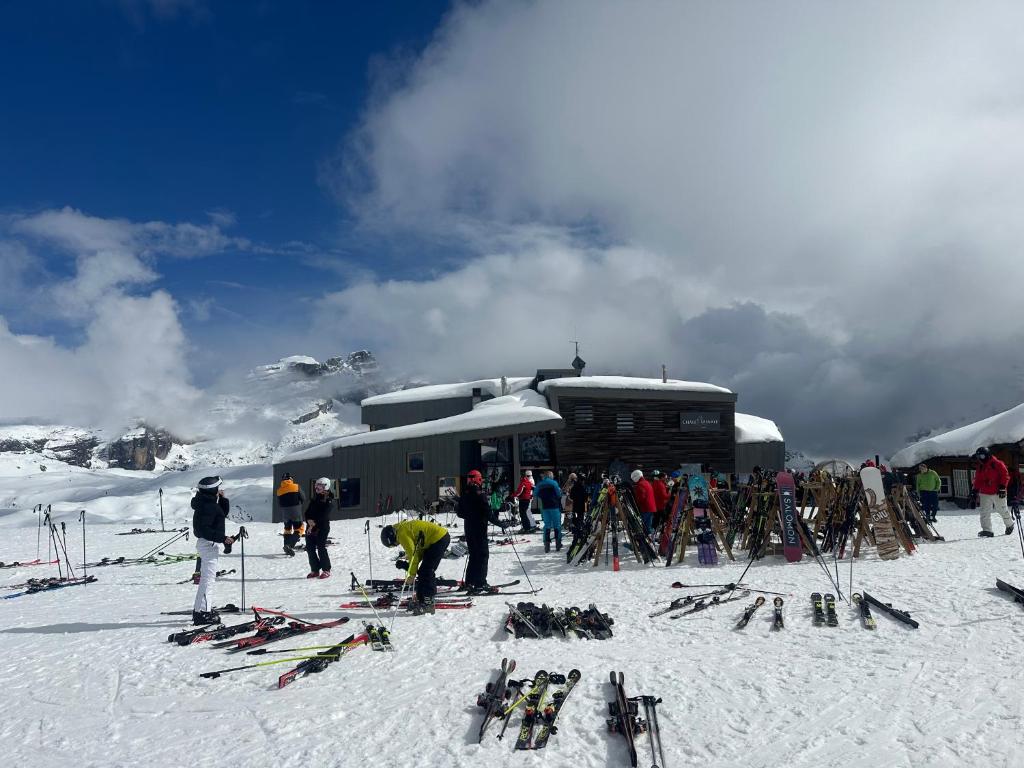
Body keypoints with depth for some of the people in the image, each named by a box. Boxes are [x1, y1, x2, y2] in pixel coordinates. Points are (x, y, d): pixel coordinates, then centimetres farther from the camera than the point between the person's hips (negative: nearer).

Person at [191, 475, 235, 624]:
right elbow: (204, 529, -27)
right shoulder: (208, 506, -21)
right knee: (208, 578, -9)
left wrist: (223, 498, 7)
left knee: (207, 577, 18)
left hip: (210, 544, 11)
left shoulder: (209, 503, 10)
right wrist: (223, 538, -27)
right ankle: (201, 612, -8)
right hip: (209, 544, -11)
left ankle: (205, 608, 28)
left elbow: (224, 513, 21)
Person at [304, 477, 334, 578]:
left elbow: (323, 516, -14)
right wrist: (309, 520, -9)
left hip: (322, 527, -7)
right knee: (310, 548, 4)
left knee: (321, 548, -8)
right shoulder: (314, 499, 16)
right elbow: (307, 512, 11)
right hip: (311, 527, 7)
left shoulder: (329, 501, -7)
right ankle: (315, 570, 15)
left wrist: (314, 525, -16)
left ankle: (326, 570, 4)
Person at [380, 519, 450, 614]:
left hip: (439, 539, -11)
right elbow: (418, 550, 16)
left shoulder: (402, 533, -12)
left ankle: (427, 603, -6)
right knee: (428, 572, 15)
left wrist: (412, 574, -6)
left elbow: (412, 553, -13)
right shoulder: (404, 527, 17)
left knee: (425, 573, -7)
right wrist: (407, 565, 9)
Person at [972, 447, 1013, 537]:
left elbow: (1005, 475, -11)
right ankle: (987, 530, -2)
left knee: (1002, 510, 9)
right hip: (984, 494, 5)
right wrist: (975, 491, 10)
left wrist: (1002, 487, -17)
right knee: (985, 513, -3)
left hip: (998, 493, -5)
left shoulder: (998, 464, -8)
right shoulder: (980, 467, 11)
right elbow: (977, 480, 16)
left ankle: (1009, 524, 34)